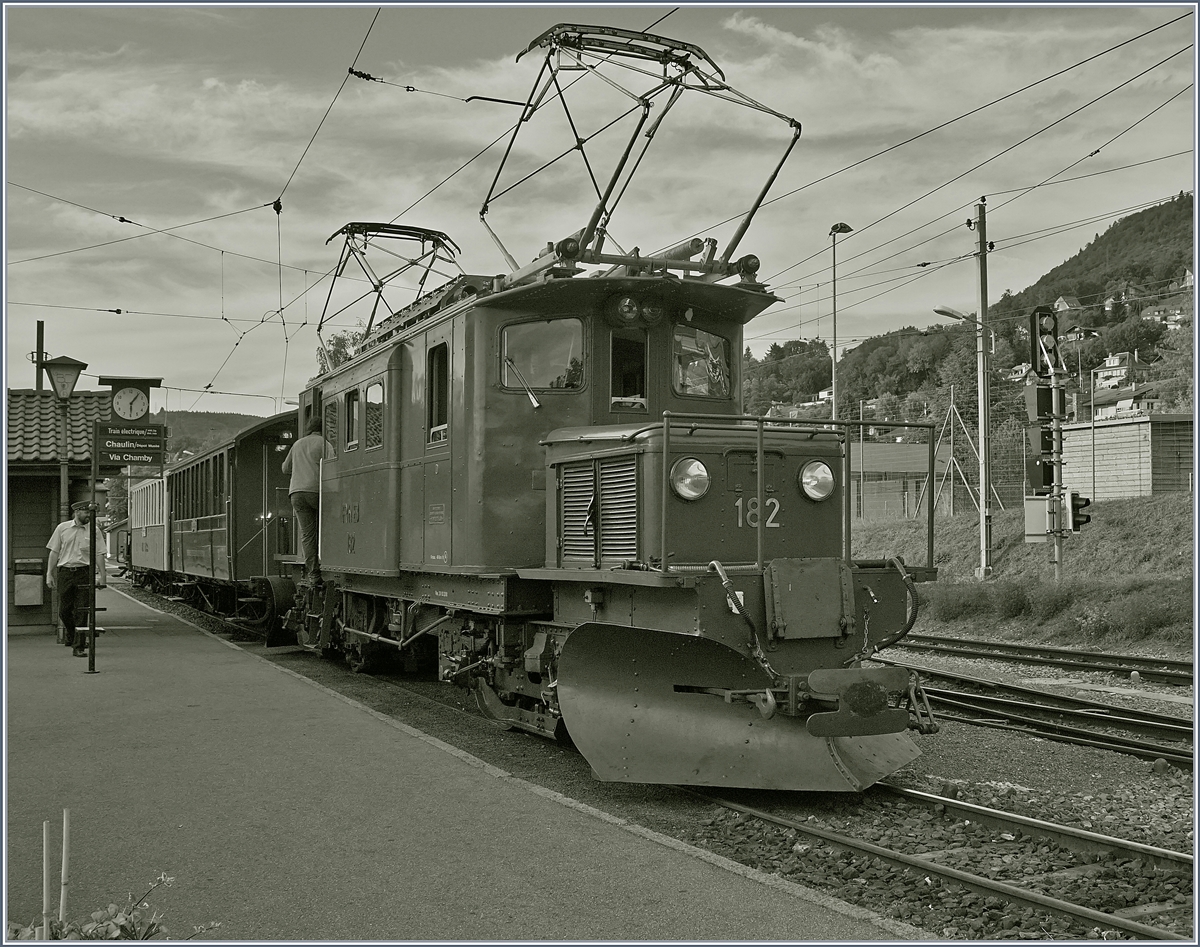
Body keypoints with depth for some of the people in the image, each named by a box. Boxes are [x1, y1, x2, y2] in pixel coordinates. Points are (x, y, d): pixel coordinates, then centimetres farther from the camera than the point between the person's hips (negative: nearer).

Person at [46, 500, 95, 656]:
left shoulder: (93, 531, 4)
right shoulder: (62, 528, 6)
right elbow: (54, 552, 10)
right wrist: (49, 574, 7)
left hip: (84, 573, -1)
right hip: (64, 572, 1)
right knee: (64, 610, 6)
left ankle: (79, 647, 2)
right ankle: (71, 635, 34)